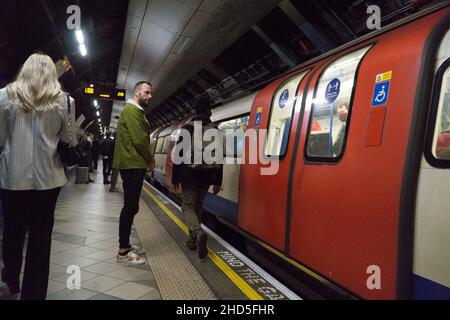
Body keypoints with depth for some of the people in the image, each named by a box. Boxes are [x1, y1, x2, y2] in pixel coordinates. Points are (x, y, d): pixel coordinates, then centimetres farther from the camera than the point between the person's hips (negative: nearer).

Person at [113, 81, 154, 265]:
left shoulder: (135, 111, 21)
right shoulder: (132, 110, -12)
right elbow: (140, 140, -20)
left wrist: (146, 160, 10)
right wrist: (150, 160, -7)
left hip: (133, 164, 11)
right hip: (132, 165, -11)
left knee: (131, 206, 14)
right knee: (131, 207, -7)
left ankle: (125, 245, 24)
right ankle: (123, 252, 0)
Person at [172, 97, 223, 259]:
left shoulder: (186, 128, -3)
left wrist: (175, 179, 2)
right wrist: (217, 182, 7)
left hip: (188, 175, -2)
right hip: (206, 176, 3)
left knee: (188, 206, 5)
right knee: (198, 206, 16)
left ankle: (198, 233, -20)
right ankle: (193, 239, 22)